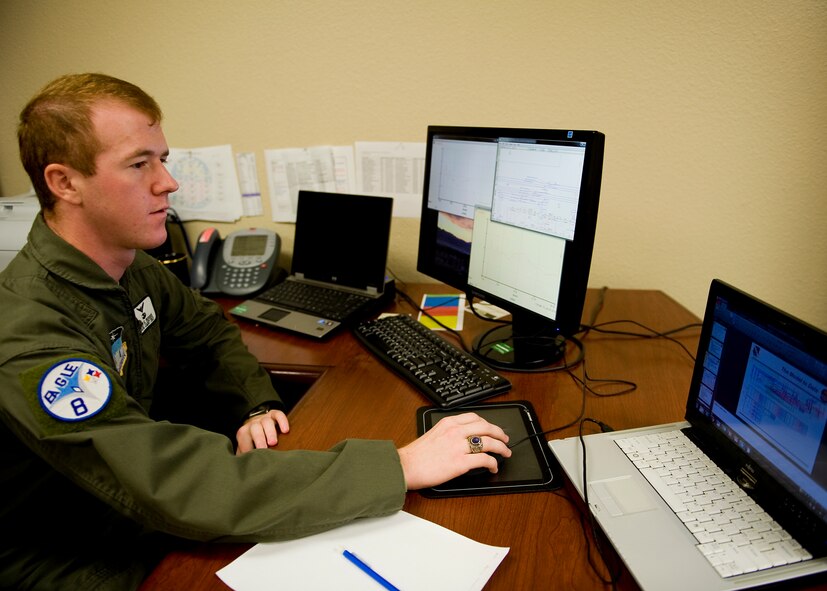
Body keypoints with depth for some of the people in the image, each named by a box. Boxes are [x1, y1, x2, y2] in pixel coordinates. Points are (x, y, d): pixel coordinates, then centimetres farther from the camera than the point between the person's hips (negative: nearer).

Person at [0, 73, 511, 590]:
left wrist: (259, 406, -10)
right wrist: (400, 467, -38)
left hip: (130, 505, 7)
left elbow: (207, 330, 11)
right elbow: (184, 491, -40)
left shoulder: (131, 266, -6)